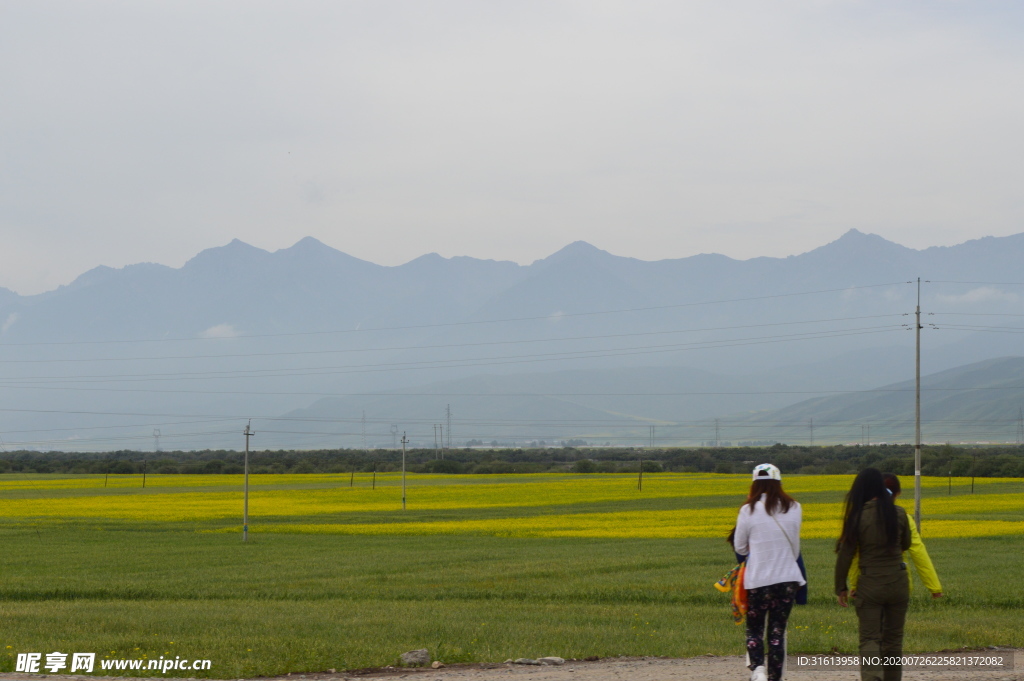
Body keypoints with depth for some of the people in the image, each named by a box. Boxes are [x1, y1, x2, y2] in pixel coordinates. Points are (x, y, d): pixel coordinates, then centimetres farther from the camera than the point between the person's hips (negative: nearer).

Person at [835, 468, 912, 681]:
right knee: (893, 639, 15)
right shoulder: (899, 514, -3)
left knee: (870, 639, -2)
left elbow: (845, 554, -6)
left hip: (870, 585, -3)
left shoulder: (857, 516, -10)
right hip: (898, 583, 3)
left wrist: (841, 587, 3)